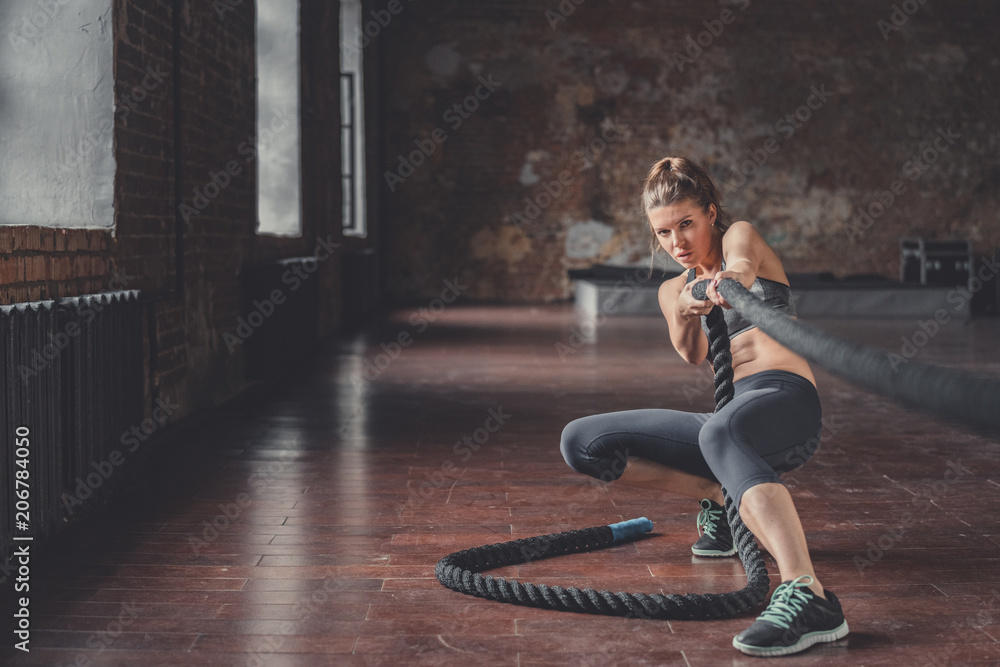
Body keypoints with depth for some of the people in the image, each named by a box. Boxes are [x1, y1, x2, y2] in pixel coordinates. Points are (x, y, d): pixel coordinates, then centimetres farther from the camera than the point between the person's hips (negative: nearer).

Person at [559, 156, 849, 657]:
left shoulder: (740, 235, 9)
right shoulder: (673, 291, 21)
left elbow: (743, 260, -20)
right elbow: (692, 355, -3)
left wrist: (732, 278, -45)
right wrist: (684, 312, -26)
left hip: (786, 398, -6)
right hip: (733, 414, 6)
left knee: (719, 431, -44)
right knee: (581, 443, -3)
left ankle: (808, 596, -61)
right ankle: (718, 497, 6)